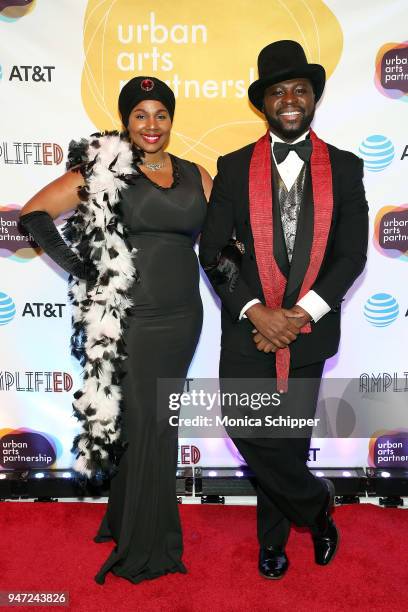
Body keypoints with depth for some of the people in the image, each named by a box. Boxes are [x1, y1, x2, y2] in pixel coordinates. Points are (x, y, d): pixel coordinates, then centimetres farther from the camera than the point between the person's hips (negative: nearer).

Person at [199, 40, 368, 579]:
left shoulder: (345, 168, 3)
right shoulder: (235, 167, 3)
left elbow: (352, 255, -2)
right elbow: (213, 250, -2)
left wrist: (300, 315, -13)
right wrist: (255, 311, -13)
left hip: (309, 329, 0)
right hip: (247, 329, 1)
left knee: (287, 440, 11)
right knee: (247, 431, 0)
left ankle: (273, 536, 39)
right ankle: (316, 504, 31)